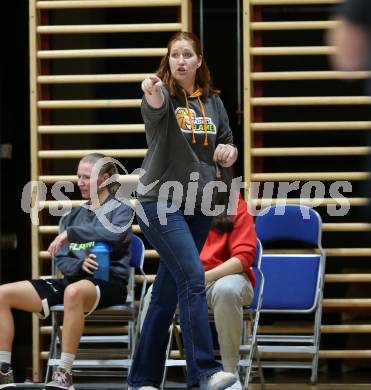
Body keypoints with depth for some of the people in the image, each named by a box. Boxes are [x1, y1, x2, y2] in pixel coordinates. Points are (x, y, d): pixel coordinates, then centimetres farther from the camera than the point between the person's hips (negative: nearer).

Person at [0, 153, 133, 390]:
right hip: (74, 280, 7)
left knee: (74, 292, -44)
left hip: (108, 282, -7)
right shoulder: (74, 216, 22)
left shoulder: (120, 210, 5)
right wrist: (80, 264, -10)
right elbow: (62, 261, 13)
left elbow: (115, 233, -20)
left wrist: (71, 233, -20)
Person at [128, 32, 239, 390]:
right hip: (161, 202, -6)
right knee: (194, 279, -20)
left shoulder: (213, 102, 8)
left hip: (198, 206, 6)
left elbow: (227, 143, 20)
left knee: (167, 293, 8)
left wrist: (229, 152, -4)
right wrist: (152, 93, -57)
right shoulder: (162, 94, -8)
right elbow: (155, 107, -33)